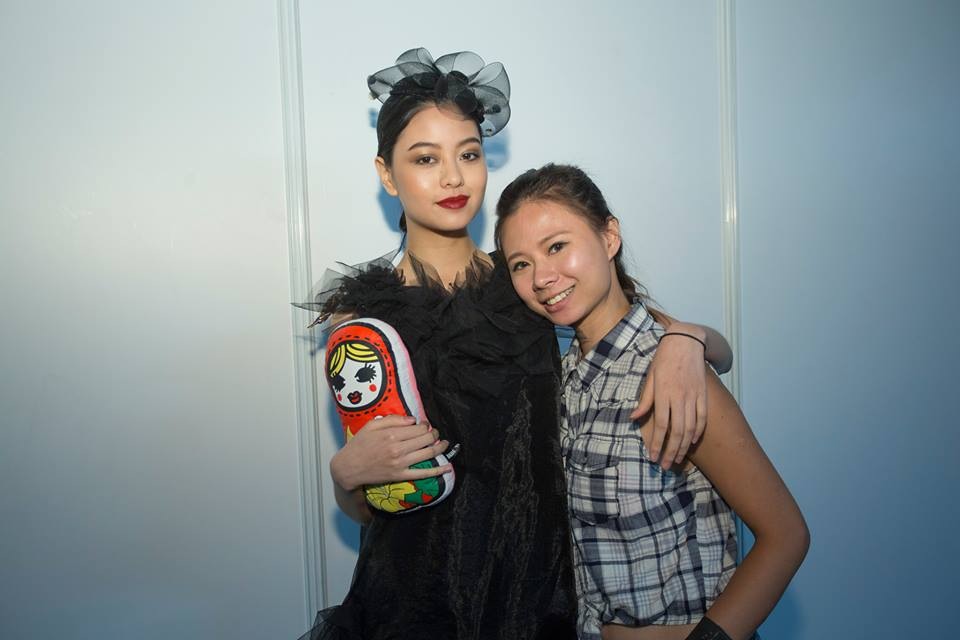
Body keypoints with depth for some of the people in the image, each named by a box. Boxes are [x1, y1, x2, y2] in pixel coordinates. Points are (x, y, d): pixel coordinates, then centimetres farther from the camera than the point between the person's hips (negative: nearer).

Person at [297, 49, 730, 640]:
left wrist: (683, 343, -20)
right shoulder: (361, 314, -7)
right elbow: (365, 510, 0)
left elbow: (717, 346, 2)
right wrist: (348, 472, -22)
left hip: (543, 592, 2)